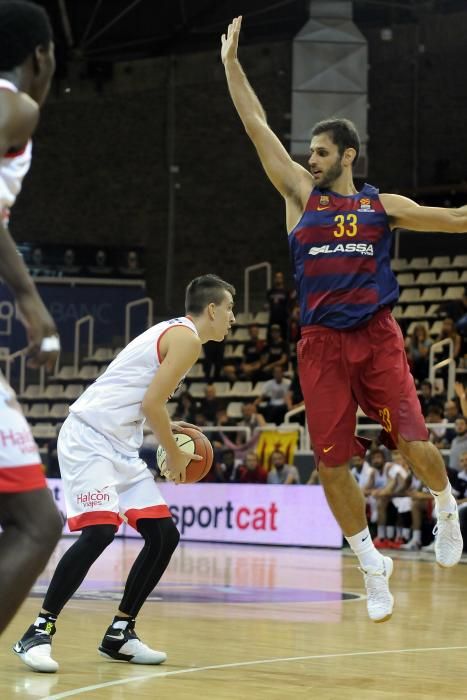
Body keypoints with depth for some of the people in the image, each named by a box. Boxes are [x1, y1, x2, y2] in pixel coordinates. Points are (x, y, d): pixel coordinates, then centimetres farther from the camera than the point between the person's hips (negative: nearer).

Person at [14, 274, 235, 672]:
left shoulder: (174, 333, 20)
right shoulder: (186, 338, -10)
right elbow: (151, 404, -16)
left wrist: (166, 427, 26)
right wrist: (176, 456, -5)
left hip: (120, 446, 10)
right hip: (89, 438, -10)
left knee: (164, 535, 6)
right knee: (99, 531, -24)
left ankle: (120, 634, 13)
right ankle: (39, 632, -18)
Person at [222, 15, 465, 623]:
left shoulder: (382, 206, 8)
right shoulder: (302, 197, 10)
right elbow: (258, 129, 8)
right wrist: (232, 64, 6)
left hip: (377, 337, -2)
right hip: (321, 344, 2)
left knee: (415, 446, -14)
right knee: (332, 464, -2)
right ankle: (372, 565, 14)